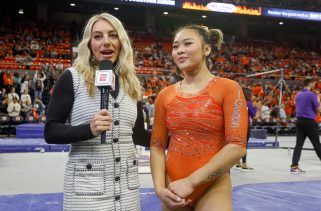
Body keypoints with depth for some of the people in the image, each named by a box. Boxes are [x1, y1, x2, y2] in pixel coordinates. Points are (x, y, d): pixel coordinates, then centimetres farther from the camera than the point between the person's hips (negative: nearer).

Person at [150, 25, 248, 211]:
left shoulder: (228, 89, -8)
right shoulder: (165, 95, 3)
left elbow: (237, 147, -15)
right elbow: (157, 146, 4)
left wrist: (191, 181, -16)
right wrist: (160, 187, -10)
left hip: (213, 189, -3)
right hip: (173, 191, 4)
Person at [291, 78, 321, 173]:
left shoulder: (298, 95, 10)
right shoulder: (312, 95, -11)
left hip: (299, 121, 6)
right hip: (309, 122, -6)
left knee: (298, 144, 3)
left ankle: (294, 166, -2)